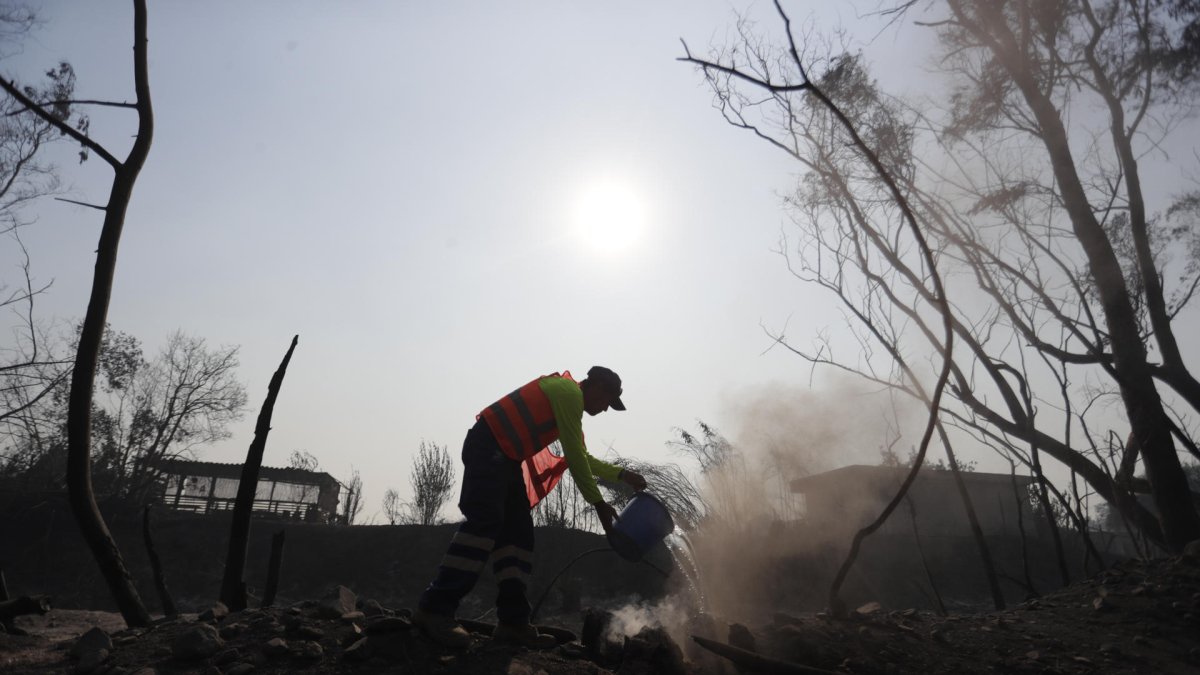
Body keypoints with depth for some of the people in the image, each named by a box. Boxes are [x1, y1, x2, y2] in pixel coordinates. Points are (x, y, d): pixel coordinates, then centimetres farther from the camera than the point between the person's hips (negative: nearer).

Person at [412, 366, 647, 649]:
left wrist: (621, 474, 28)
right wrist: (598, 502, -5)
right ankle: (435, 608, -21)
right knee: (485, 522, -21)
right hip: (488, 447, -11)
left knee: (518, 532, 3)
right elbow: (574, 457, -10)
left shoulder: (567, 398, 25)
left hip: (506, 457, 11)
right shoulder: (569, 392, -7)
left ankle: (513, 621, 0)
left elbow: (580, 457, 32)